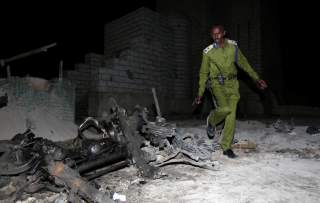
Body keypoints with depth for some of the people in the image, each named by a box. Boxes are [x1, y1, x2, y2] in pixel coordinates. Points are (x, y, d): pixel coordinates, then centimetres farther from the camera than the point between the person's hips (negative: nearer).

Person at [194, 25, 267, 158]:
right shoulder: (208, 52, -1)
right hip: (217, 84, -3)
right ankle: (211, 121, 10)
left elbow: (244, 63, 16)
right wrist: (200, 93, 3)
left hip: (232, 84, 3)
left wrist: (256, 79, 16)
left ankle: (226, 147, 7)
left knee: (231, 115, -3)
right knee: (225, 108, -26)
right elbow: (203, 73, 4)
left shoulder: (233, 46, 6)